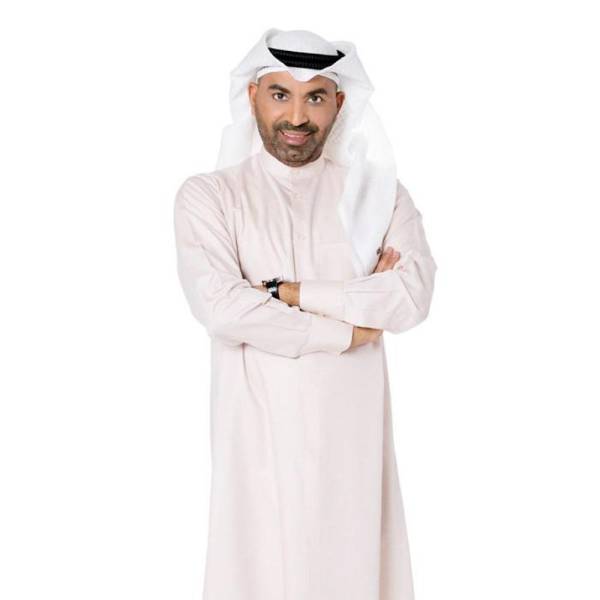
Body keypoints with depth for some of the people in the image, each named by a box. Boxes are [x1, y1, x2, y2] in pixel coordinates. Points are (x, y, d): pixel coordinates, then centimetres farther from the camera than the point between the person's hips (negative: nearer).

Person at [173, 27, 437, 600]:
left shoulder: (379, 193, 5)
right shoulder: (207, 195, -1)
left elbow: (412, 295, -10)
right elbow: (220, 307, -16)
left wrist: (286, 291, -14)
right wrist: (346, 331, -10)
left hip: (352, 425, 2)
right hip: (259, 428, -1)